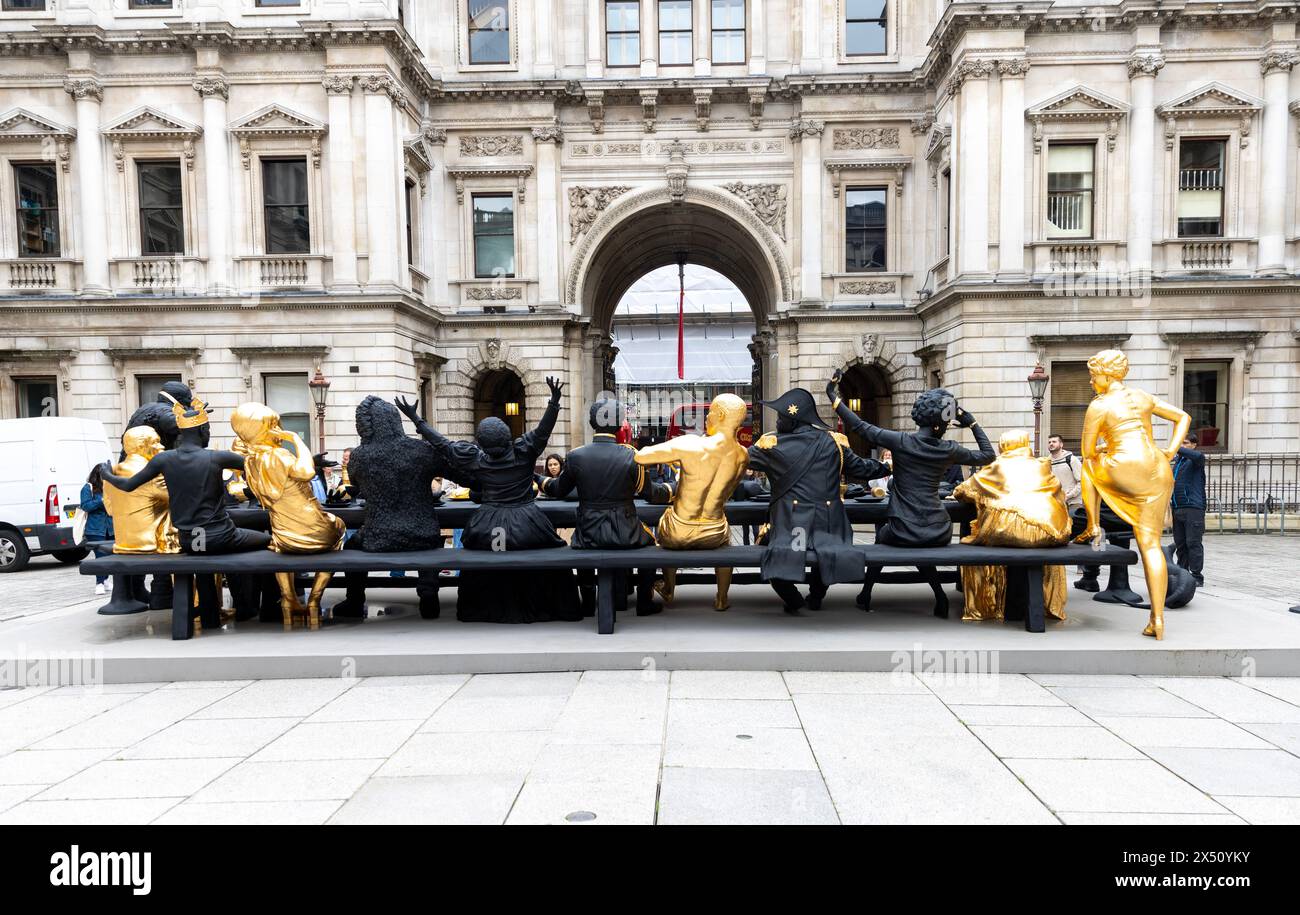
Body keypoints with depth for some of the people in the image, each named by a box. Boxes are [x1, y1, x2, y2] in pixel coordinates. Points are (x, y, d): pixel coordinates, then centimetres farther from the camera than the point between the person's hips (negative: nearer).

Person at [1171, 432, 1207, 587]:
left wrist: (1177, 449, -26)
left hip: (1193, 507, -7)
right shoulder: (1177, 460, 19)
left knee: (1193, 543, -5)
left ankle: (1197, 576, 0)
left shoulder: (1197, 460, -3)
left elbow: (1198, 456, -27)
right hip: (1177, 508, 7)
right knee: (1180, 543, 10)